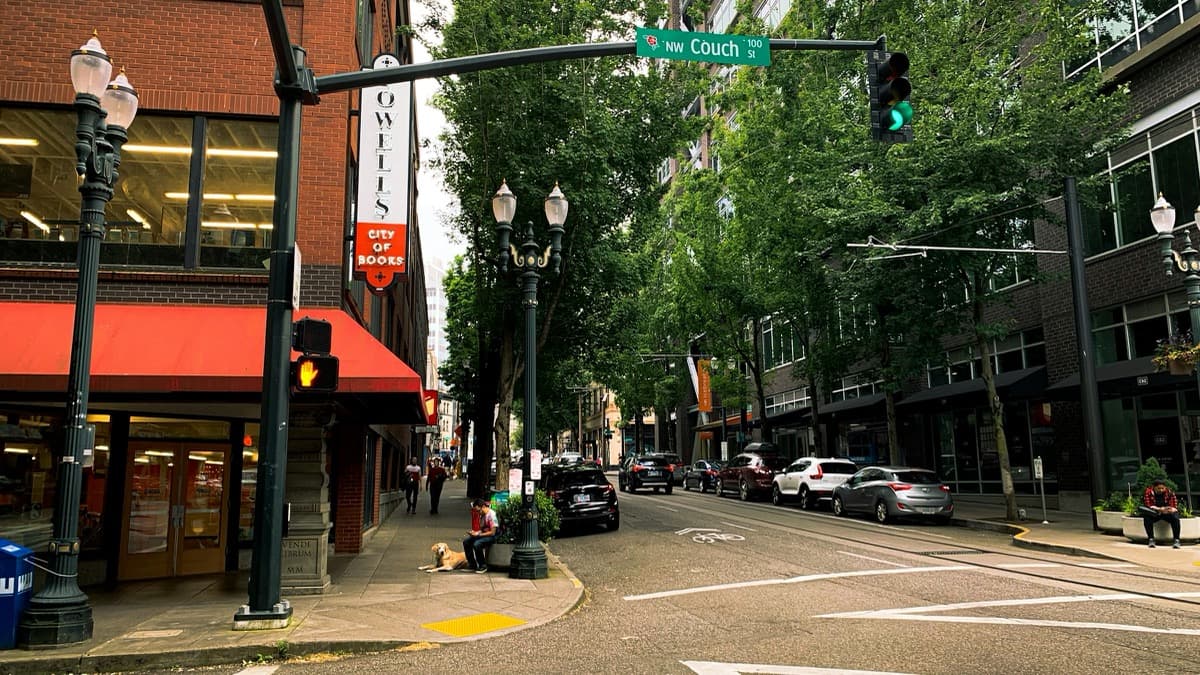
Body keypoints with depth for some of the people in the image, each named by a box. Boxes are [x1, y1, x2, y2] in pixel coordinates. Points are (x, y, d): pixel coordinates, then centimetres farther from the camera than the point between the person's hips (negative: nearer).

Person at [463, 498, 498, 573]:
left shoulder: (491, 515, -21)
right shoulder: (482, 515, 6)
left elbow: (492, 532, -23)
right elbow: (482, 529, 14)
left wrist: (478, 534, -22)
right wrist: (475, 532, -6)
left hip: (491, 536, -9)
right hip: (483, 534, 9)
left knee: (476, 544, -32)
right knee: (466, 541, -3)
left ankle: (483, 566, -14)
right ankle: (472, 564, 6)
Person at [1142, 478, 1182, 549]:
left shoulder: (1170, 493, -9)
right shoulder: (1148, 492, -12)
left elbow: (1174, 507, -10)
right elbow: (1148, 506, -18)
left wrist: (1171, 510, -35)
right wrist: (1159, 509, -34)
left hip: (1167, 513, 1)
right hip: (1154, 513, -1)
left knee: (1175, 518, -31)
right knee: (1146, 518, -32)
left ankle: (1177, 540, -26)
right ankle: (1151, 539, -26)